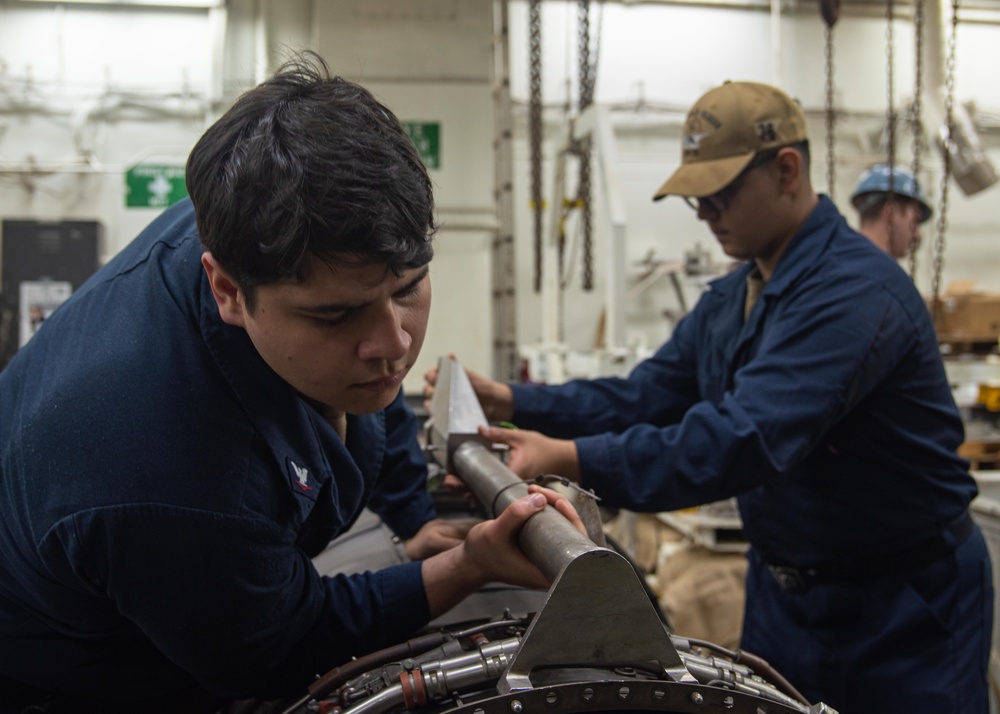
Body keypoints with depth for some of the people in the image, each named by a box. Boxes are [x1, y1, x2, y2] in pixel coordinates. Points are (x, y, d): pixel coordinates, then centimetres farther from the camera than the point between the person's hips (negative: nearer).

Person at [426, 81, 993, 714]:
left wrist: (572, 460, -41)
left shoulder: (854, 290, -25)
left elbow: (746, 438, -35)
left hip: (902, 606, -8)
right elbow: (645, 396, 4)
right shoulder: (731, 298, 6)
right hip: (784, 589, 8)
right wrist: (510, 402, -9)